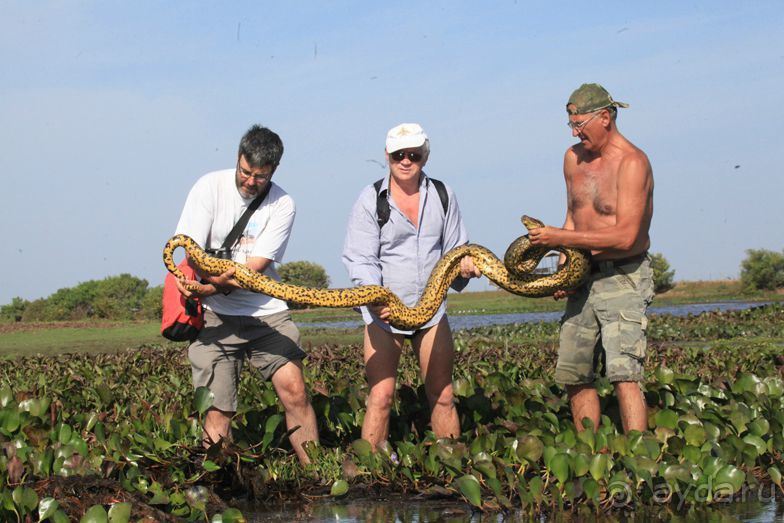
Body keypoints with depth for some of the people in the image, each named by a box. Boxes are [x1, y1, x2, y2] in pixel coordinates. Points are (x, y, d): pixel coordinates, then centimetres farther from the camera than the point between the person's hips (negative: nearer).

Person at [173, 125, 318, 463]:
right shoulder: (211, 187, -3)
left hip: (266, 312, 1)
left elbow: (255, 268, -10)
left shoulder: (282, 205, -3)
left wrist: (210, 287, -25)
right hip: (214, 315, -1)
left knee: (295, 393, -8)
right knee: (217, 414, -8)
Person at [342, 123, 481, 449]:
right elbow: (360, 259, -8)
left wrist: (463, 266, -10)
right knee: (381, 397, -10)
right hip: (383, 311, -3)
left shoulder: (442, 196, 6)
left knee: (442, 396, 5)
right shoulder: (371, 200, -4)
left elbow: (454, 248, 15)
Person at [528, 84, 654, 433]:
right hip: (583, 278, 8)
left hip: (622, 277, -8)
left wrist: (561, 237, -20)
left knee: (623, 373, -19)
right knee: (573, 374, 7)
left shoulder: (631, 162, -14)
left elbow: (625, 235, -22)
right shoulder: (573, 158, 10)